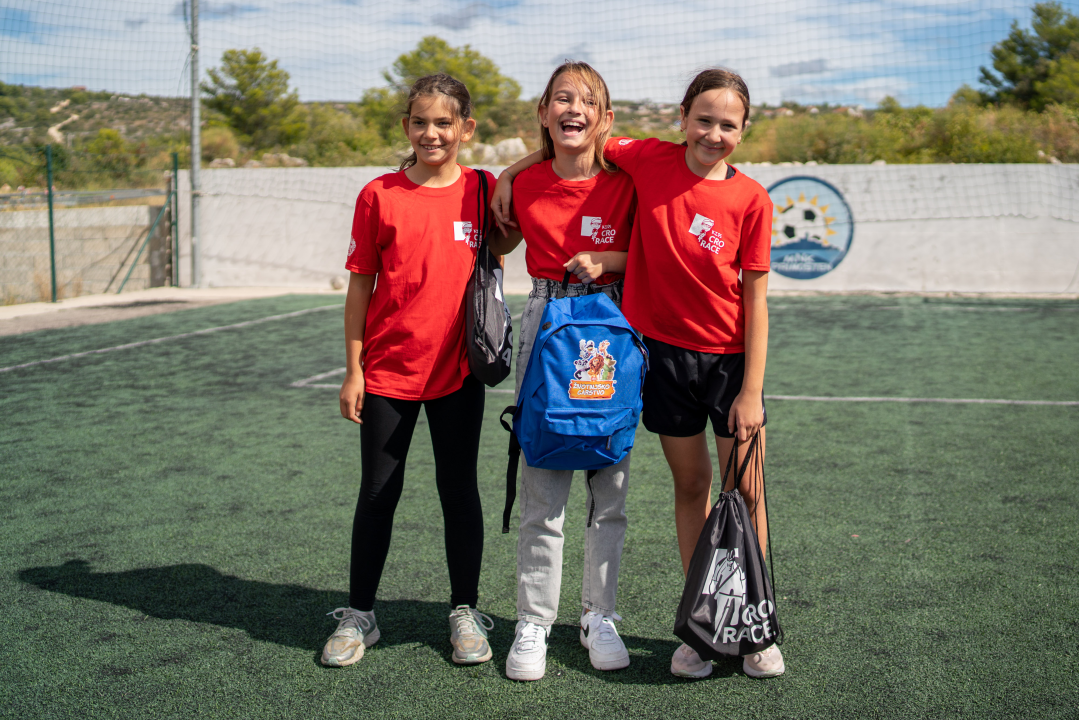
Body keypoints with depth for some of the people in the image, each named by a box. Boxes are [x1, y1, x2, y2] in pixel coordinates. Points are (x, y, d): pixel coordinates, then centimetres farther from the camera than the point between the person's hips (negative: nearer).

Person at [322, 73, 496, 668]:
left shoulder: (482, 190, -1)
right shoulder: (379, 195, -4)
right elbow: (360, 285, 0)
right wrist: (352, 369, -2)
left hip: (458, 370, 1)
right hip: (387, 371, -1)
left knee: (460, 491, 9)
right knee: (377, 493, 8)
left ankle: (465, 612, 23)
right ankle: (359, 614, 22)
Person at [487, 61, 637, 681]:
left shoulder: (624, 182, -3)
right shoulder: (525, 186, 2)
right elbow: (501, 245, 19)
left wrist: (605, 260, -12)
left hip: (613, 331, 0)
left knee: (611, 486, 7)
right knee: (543, 492, 0)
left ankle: (600, 617, 22)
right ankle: (533, 625, 12)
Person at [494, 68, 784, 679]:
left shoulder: (751, 200, -9)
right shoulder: (649, 160, -6)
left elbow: (756, 299, -8)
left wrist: (751, 391, -10)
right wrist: (511, 171, 4)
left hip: (730, 358, -1)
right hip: (665, 353, 1)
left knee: (747, 490, 3)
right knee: (691, 485, 11)